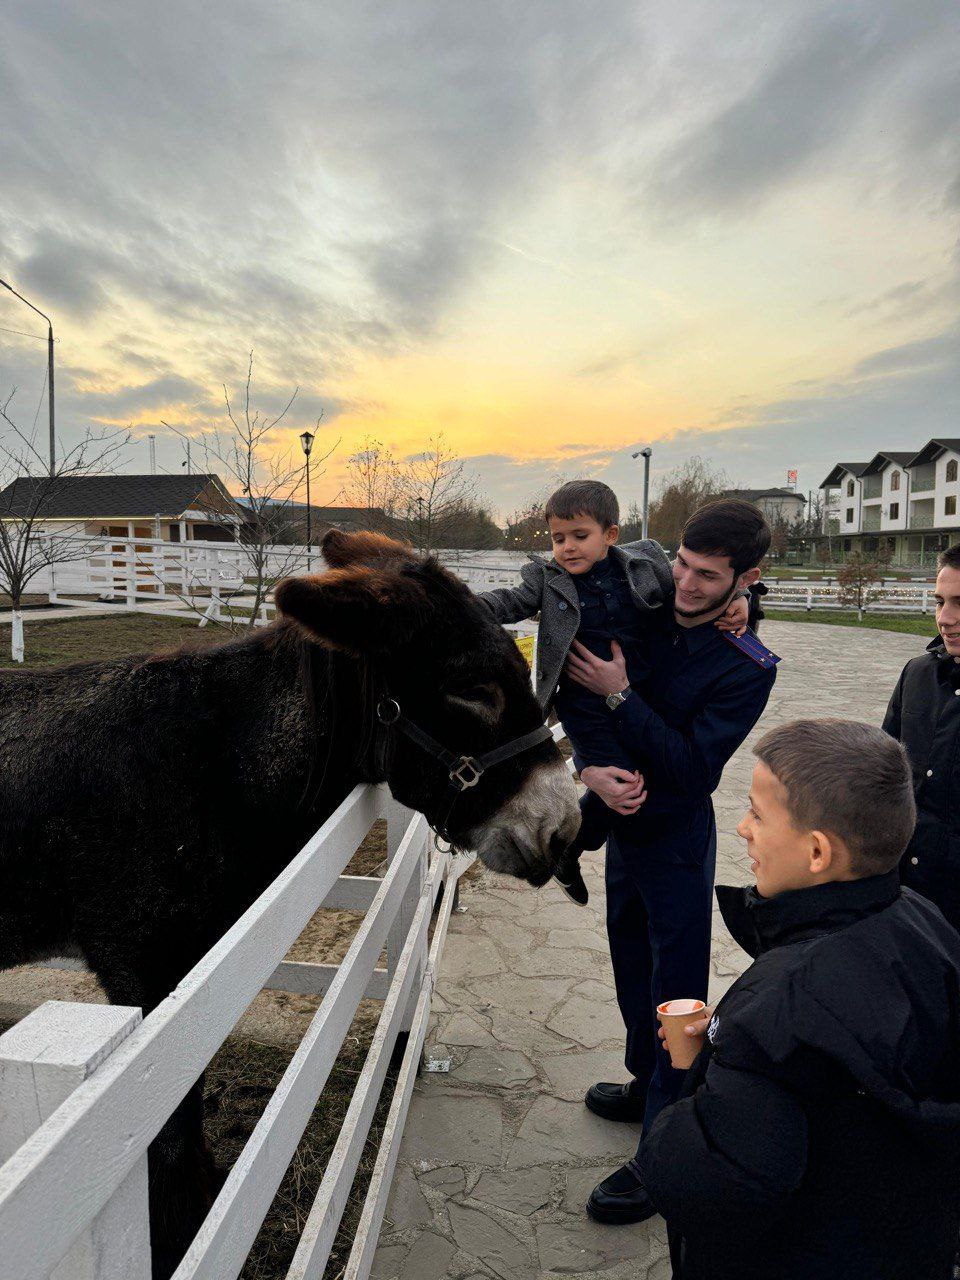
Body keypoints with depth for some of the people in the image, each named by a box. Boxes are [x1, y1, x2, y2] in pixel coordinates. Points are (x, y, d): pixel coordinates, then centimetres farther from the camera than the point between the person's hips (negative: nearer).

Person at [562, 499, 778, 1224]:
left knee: (674, 995, 5)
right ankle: (646, 1087, 46)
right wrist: (591, 770, -20)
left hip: (677, 843, -6)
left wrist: (620, 695, -27)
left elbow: (693, 769, -23)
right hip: (624, 823, 6)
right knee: (633, 972, 23)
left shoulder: (748, 668, -18)